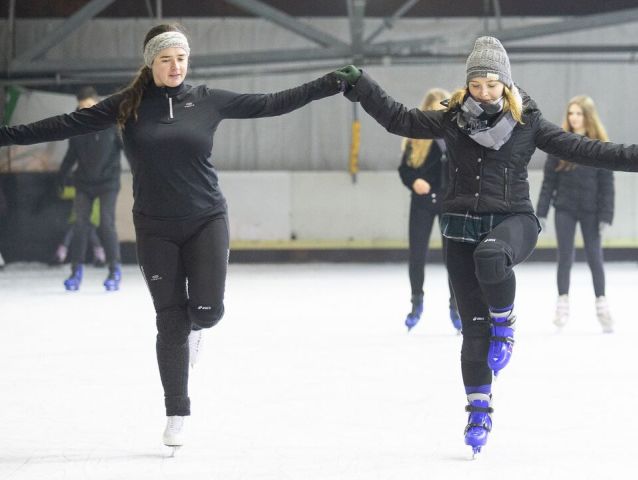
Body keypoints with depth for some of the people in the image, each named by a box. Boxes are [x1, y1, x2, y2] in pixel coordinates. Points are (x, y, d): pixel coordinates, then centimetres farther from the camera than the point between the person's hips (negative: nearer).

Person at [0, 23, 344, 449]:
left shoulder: (207, 101, -1)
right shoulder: (128, 106, -2)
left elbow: (272, 104, 0)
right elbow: (65, 125, -3)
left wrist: (331, 84, -4)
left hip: (206, 222, 0)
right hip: (155, 230, 0)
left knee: (207, 309, -11)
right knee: (170, 321, 1)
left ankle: (194, 327, 29)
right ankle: (177, 413, 14)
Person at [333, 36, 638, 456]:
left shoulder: (527, 123, 0)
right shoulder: (452, 120, 3)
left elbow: (579, 148, -2)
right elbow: (399, 119, 2)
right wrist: (361, 86, -7)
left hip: (513, 220, -2)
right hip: (463, 225, 2)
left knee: (490, 256, -39)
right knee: (473, 325, 1)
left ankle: (505, 324, -11)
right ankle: (480, 411, 12)